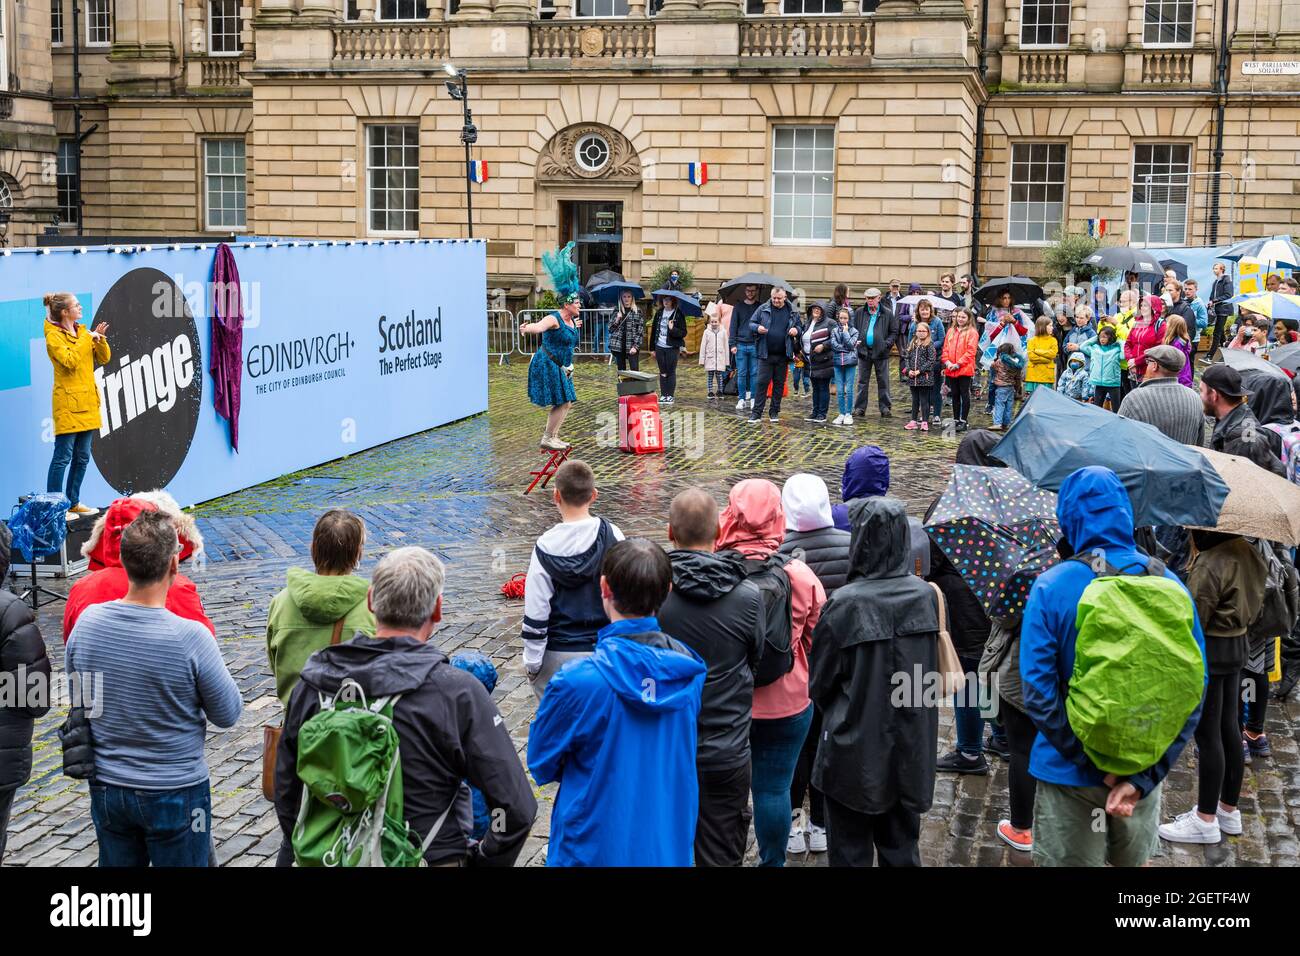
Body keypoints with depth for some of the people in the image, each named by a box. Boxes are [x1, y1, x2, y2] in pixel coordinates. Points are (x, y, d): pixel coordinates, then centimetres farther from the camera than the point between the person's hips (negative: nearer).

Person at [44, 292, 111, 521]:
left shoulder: (83, 332, 13)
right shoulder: (54, 336, -9)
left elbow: (104, 358, 11)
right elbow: (70, 361, -23)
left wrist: (100, 339, -5)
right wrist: (85, 339, -16)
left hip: (87, 402, 8)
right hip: (68, 403, -8)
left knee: (82, 457, 12)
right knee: (63, 457, -6)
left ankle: (73, 502, 22)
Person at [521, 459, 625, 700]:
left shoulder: (546, 547, -11)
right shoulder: (613, 536, -6)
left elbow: (535, 612, -9)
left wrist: (532, 662, 1)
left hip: (558, 655, -2)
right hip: (605, 652, 2)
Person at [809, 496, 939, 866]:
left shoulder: (845, 603, -19)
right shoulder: (925, 595, -5)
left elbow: (819, 683, -7)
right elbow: (930, 669, 6)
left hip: (856, 751, -4)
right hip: (912, 747, 4)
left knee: (850, 852, 9)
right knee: (902, 849, 17)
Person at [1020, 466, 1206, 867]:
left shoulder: (1051, 587, -14)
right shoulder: (1171, 585, -5)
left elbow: (1039, 694, -19)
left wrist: (1099, 767, -14)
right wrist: (1143, 775, -13)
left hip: (1071, 774, -3)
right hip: (1145, 768, 3)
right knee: (1134, 861, 23)